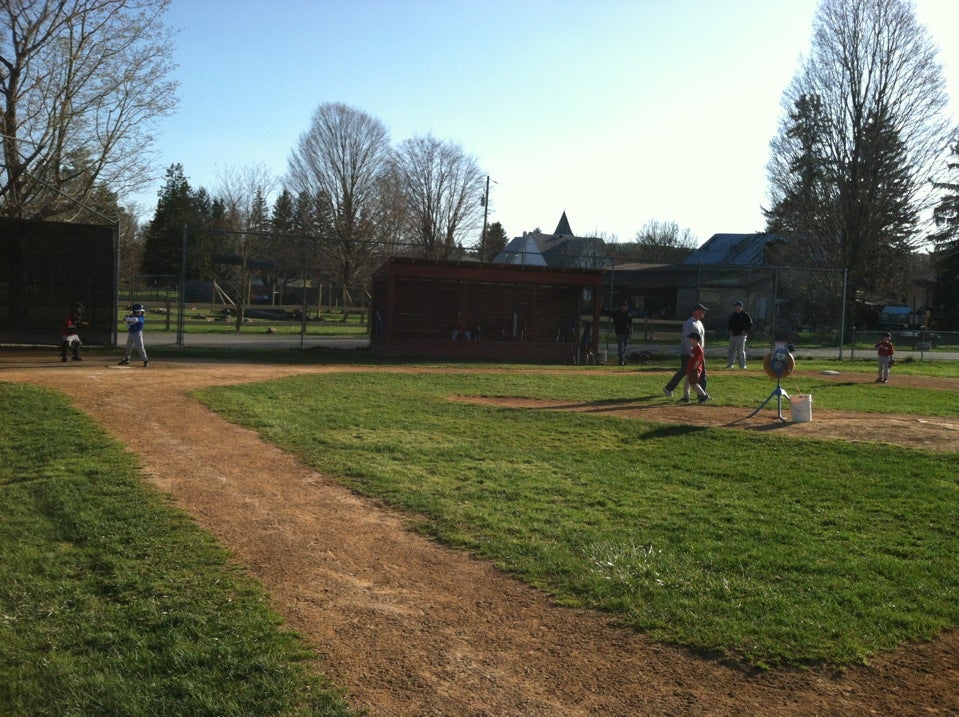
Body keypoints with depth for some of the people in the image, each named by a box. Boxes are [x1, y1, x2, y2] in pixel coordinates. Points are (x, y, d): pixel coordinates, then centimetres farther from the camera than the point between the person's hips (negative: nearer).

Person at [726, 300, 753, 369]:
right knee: (732, 350, 9)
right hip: (733, 335, 6)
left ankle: (742, 365, -2)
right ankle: (729, 364, 13)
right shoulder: (733, 315, 14)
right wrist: (730, 330, 9)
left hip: (741, 335, -6)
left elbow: (750, 324, -2)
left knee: (741, 350, -6)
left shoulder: (745, 315, -4)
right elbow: (730, 324, 24)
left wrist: (746, 331, -10)